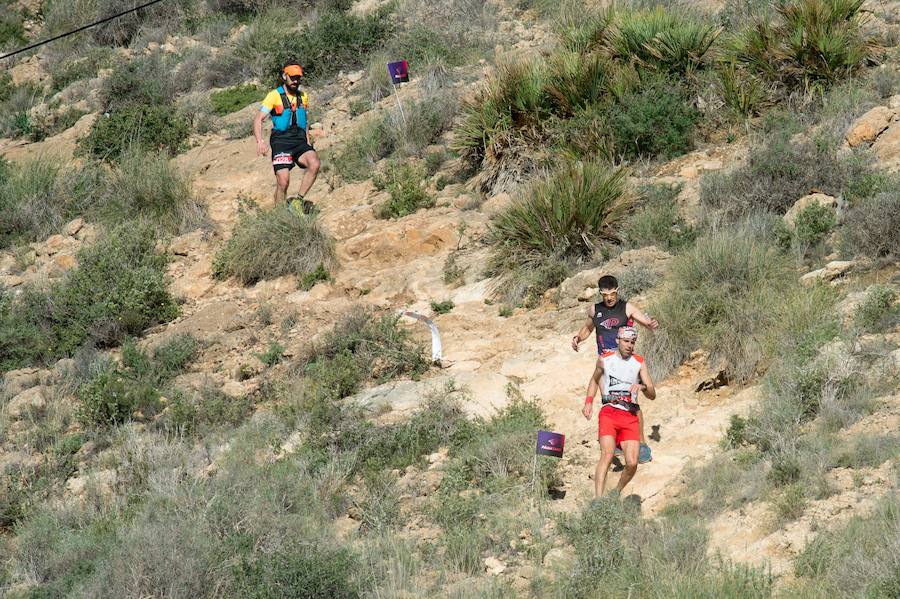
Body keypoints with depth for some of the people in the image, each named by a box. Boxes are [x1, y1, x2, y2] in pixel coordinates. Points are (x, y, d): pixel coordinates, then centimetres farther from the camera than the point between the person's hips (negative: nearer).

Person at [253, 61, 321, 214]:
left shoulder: (303, 97, 13)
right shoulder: (274, 96, -5)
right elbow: (258, 119, -11)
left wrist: (308, 143, 19)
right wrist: (260, 141, -26)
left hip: (299, 141, 4)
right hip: (281, 142, -4)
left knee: (314, 164, -26)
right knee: (283, 182, -16)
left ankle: (298, 200, -13)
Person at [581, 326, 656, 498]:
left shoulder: (639, 363, 6)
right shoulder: (605, 359, 8)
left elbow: (652, 395, 1)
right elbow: (595, 380, 27)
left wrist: (643, 387, -21)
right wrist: (588, 402, 14)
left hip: (630, 417, 1)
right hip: (609, 413, -1)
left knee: (632, 463, -12)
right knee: (607, 455, -23)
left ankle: (616, 492, 16)